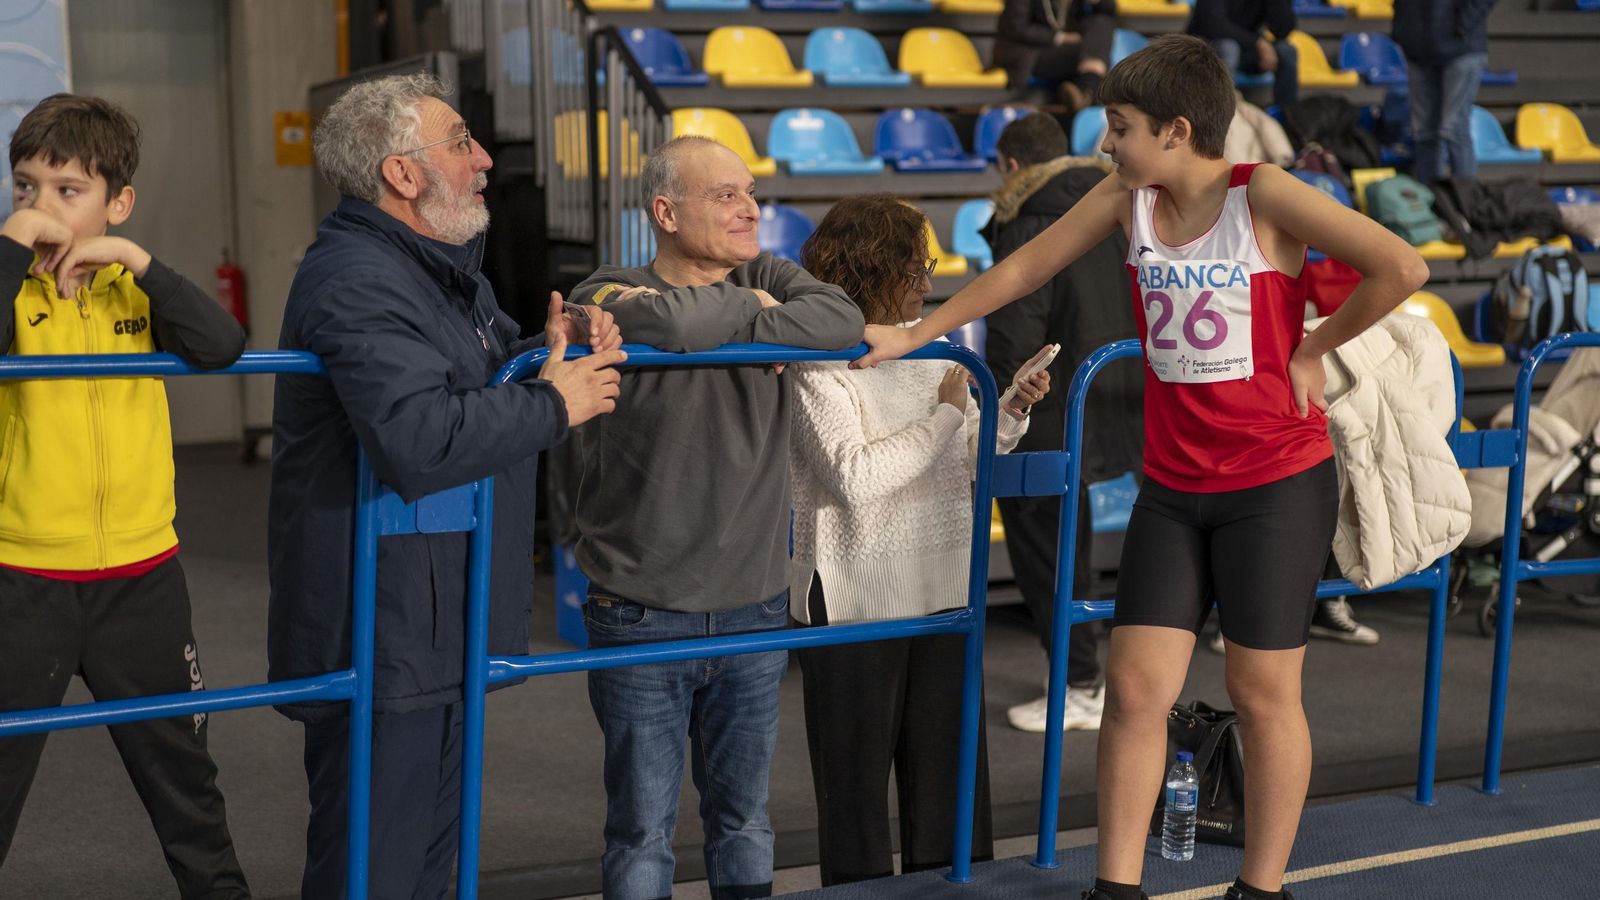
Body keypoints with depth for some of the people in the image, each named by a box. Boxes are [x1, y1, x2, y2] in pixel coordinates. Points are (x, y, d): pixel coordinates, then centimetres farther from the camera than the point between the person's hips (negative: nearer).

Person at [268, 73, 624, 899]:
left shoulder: (447, 269, 15)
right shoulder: (357, 282, -21)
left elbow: (485, 384, 23)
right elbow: (421, 440, -33)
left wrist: (550, 351, 0)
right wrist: (552, 405, -20)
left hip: (441, 629, 11)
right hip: (382, 637, -11)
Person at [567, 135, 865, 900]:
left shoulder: (768, 279, 6)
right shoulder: (610, 295, -8)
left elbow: (842, 321, -14)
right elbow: (669, 324, -30)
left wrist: (732, 323, -19)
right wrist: (745, 308, -12)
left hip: (754, 610, 4)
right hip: (642, 616, -4)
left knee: (743, 815, 18)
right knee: (642, 827, 6)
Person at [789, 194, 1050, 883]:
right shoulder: (819, 368, -11)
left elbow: (963, 461, 19)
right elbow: (854, 476, -22)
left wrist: (1010, 414, 1)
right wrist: (945, 415, -15)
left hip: (942, 589, 7)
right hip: (856, 596, -6)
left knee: (948, 771, 11)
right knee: (857, 777, 4)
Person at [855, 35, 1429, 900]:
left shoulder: (1263, 194, -14)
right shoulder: (1127, 197, 2)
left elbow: (1400, 267, -20)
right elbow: (1024, 269, 10)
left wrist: (1313, 348, -10)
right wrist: (912, 334, 11)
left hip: (1277, 484, -5)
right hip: (1172, 487, 5)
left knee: (1263, 693, 5)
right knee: (1134, 685, 0)